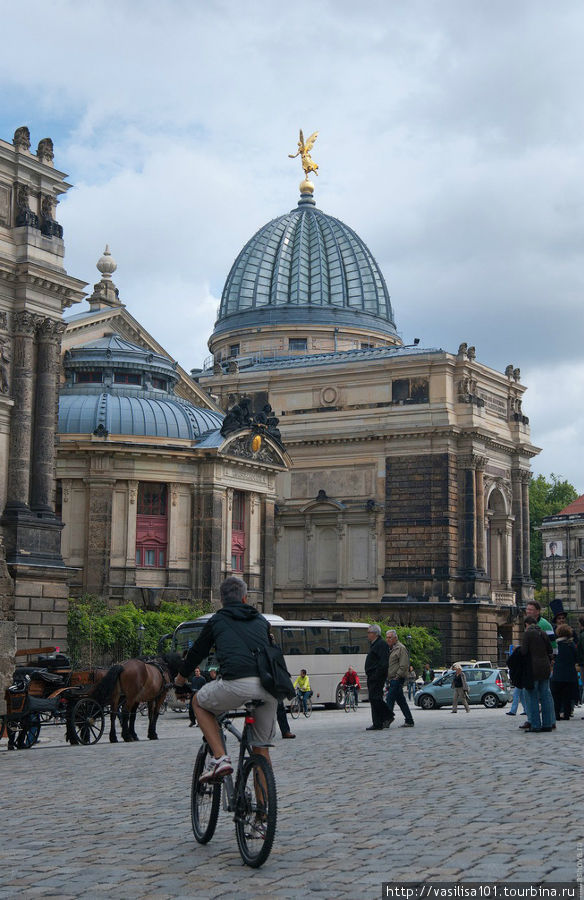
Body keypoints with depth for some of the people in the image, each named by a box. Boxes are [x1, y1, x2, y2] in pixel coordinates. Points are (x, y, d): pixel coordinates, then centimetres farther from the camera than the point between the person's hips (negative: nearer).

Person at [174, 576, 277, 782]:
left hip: (237, 684, -4)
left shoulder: (217, 620, 20)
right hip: (269, 684, 4)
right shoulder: (260, 620, 27)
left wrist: (180, 679, 46)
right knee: (261, 748, 21)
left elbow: (197, 652, 28)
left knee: (199, 702, 26)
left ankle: (219, 757, 9)